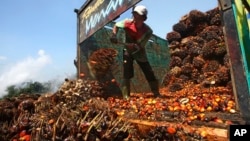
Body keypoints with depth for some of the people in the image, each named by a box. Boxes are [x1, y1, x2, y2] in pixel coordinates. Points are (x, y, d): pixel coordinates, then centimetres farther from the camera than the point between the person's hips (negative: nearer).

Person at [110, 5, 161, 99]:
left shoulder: (148, 31, -24)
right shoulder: (127, 23, -18)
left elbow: (139, 46, -27)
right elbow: (116, 25, 1)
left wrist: (129, 45, -46)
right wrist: (114, 35, -19)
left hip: (139, 53, 0)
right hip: (128, 51, 1)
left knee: (150, 75, -1)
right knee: (127, 74, -12)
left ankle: (157, 94, 16)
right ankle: (126, 96, -1)